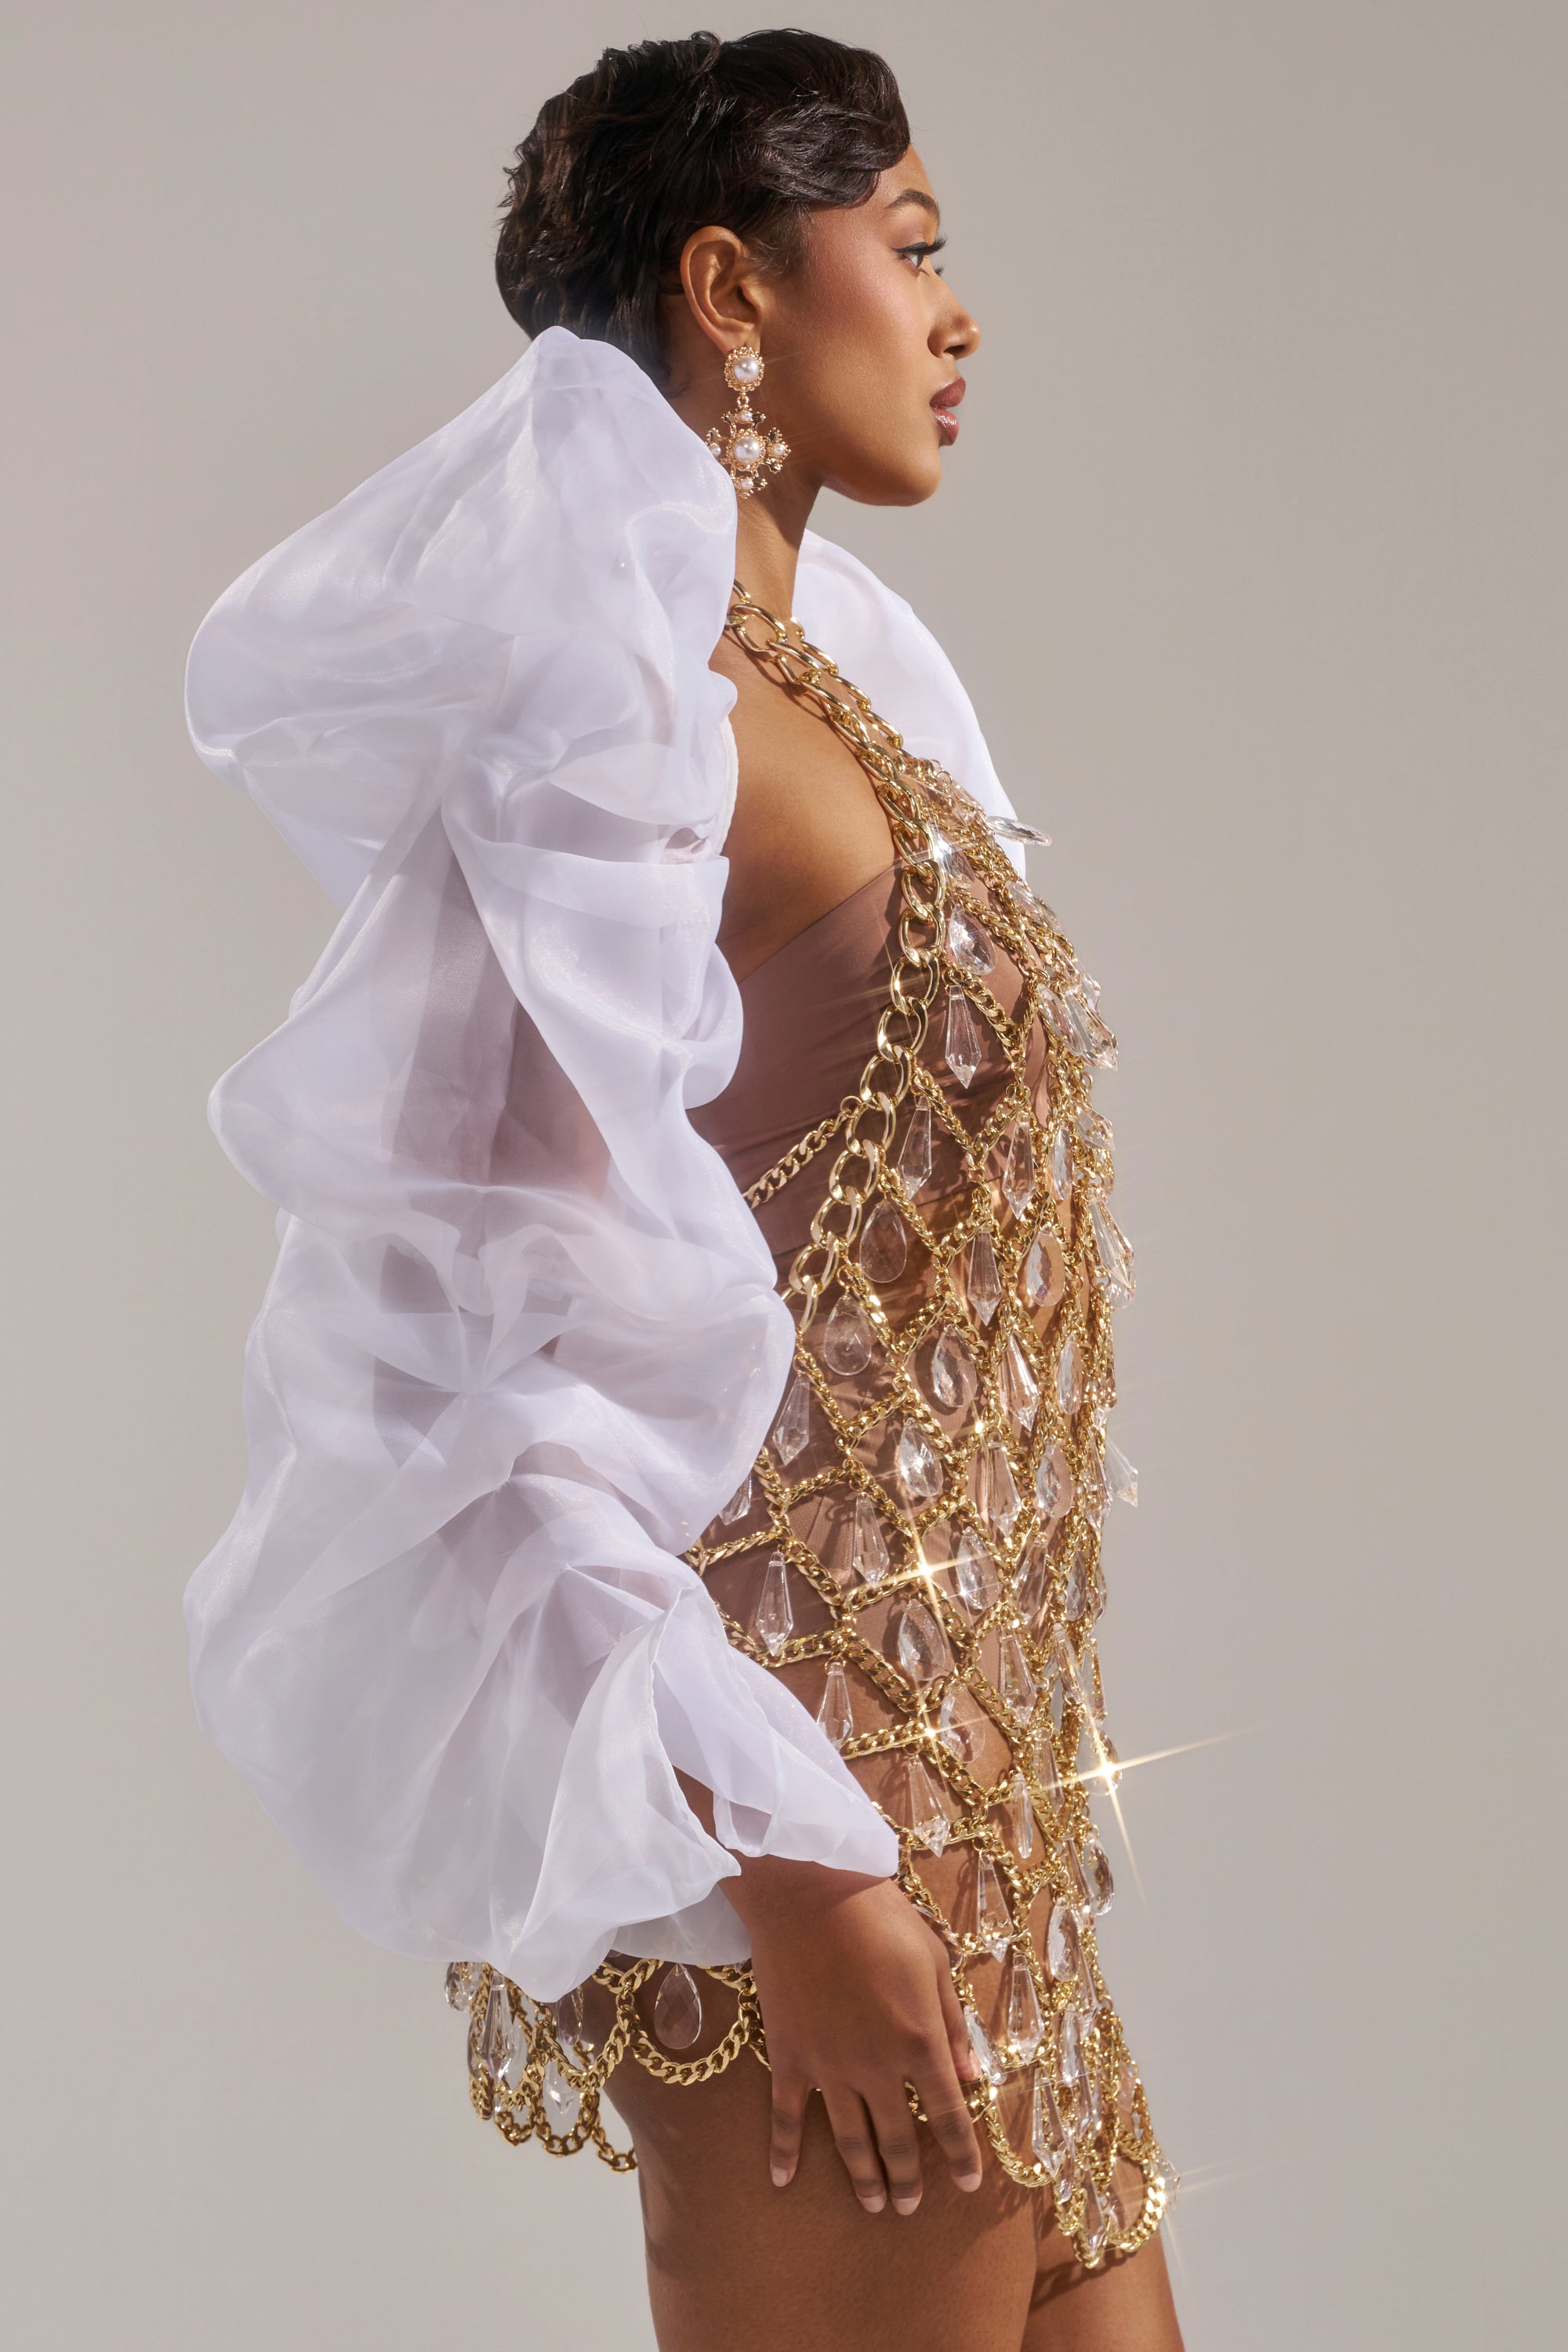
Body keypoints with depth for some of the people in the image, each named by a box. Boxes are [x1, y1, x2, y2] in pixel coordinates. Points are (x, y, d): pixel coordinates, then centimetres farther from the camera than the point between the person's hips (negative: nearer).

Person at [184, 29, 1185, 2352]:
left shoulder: (820, 685, 14)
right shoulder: (618, 692, -14)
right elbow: (522, 1337, -20)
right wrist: (794, 1876, -22)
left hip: (970, 1775, 9)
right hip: (807, 1785, -9)